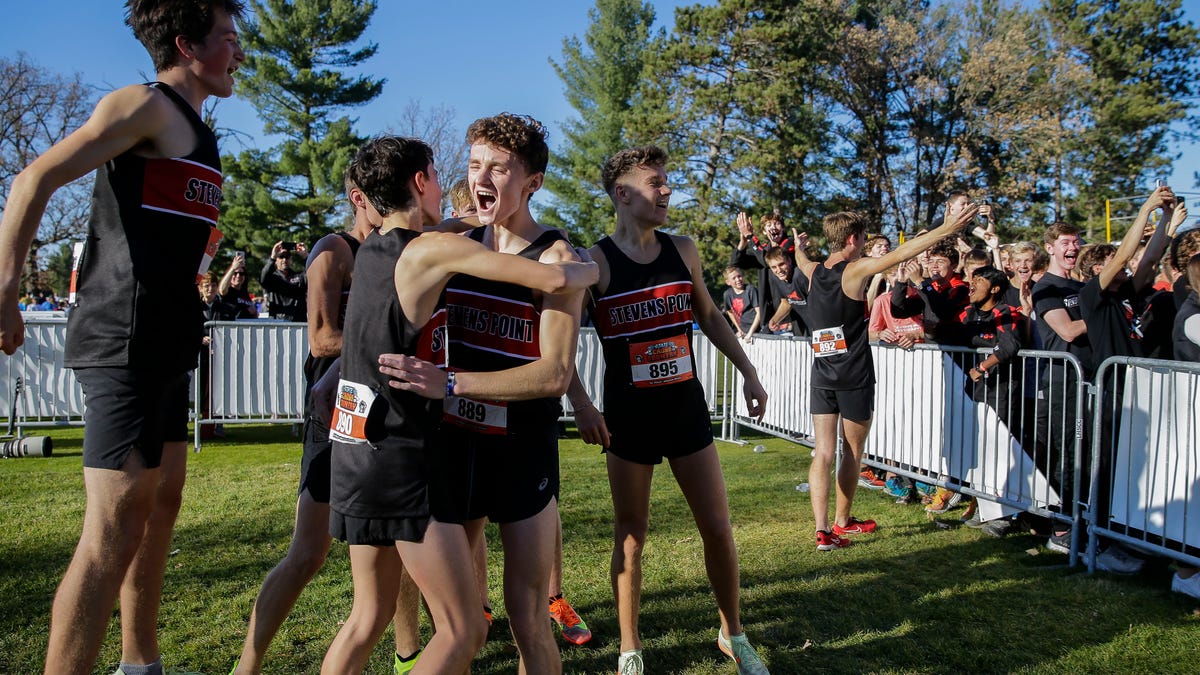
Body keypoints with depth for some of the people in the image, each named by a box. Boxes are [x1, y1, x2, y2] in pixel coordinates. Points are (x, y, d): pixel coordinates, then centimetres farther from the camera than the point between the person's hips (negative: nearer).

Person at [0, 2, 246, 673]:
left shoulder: (196, 131, 21)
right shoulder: (147, 104, -7)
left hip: (165, 347, 10)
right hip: (127, 341, -10)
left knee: (161, 505, 16)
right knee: (116, 528, -11)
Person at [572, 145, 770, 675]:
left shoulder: (683, 251, 4)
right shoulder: (595, 262, -9)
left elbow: (709, 316, 16)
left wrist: (748, 372, 14)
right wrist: (580, 402, -22)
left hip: (687, 407, 4)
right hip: (628, 414, -3)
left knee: (718, 529, 7)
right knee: (631, 535, 7)